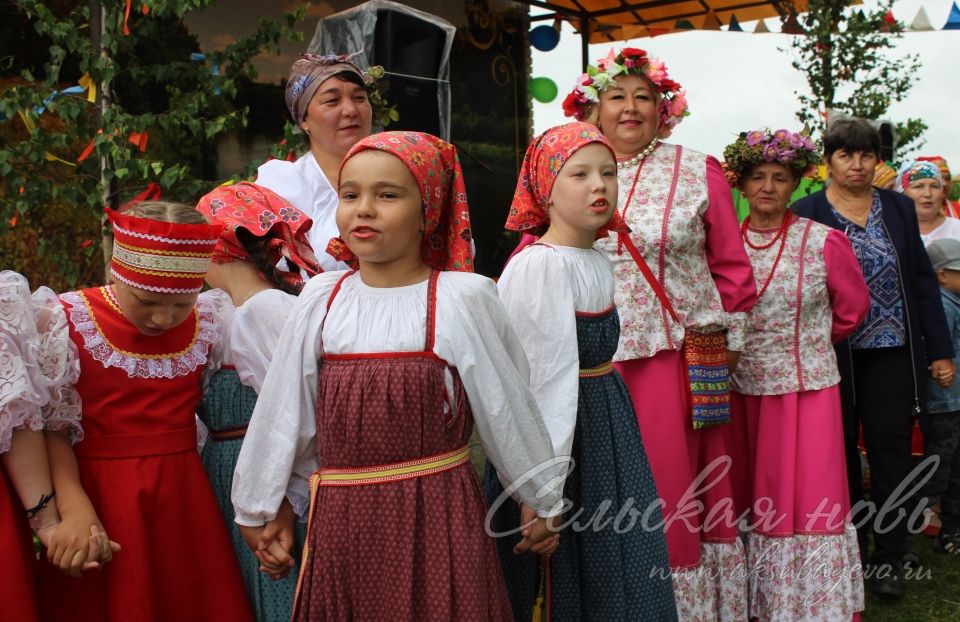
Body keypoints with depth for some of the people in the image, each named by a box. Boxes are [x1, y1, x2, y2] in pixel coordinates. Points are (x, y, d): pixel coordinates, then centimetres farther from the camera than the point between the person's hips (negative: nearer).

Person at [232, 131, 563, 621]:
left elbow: (506, 405, 1)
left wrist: (541, 498, 10)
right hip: (339, 514, 3)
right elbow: (281, 410, 9)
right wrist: (256, 506, 16)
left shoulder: (461, 298, -8)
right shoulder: (321, 300, 2)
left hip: (436, 510, -3)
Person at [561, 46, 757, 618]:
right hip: (594, 362, 2)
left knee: (672, 485, 4)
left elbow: (731, 267, 6)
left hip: (679, 359, -1)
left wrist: (722, 344, 3)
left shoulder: (697, 172, 4)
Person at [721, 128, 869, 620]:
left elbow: (853, 307, 9)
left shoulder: (824, 242, -5)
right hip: (743, 390, 2)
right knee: (752, 502, 11)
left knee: (808, 503, -1)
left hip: (807, 387, -2)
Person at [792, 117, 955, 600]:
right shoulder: (806, 214, -1)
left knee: (891, 449, 2)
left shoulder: (899, 208, 9)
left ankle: (889, 558, 14)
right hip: (833, 355, -2)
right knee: (841, 451, 9)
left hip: (893, 352, 2)